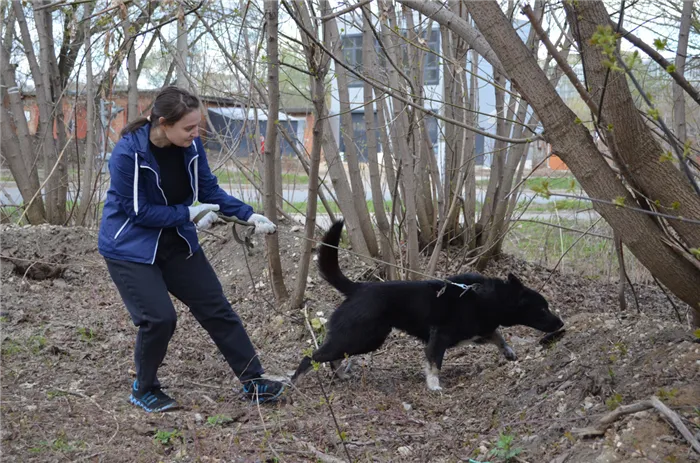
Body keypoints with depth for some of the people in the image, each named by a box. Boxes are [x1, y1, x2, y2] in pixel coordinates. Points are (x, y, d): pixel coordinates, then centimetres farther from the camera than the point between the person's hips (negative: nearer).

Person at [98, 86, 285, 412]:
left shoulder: (191, 146, -10)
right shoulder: (128, 153, -26)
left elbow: (209, 190, 0)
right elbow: (137, 211, -23)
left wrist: (249, 215, -12)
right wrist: (189, 214, -22)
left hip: (176, 242, 6)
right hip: (130, 248, -6)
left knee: (217, 308, 5)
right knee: (159, 318, -16)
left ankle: (253, 382, 15)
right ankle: (144, 390, 11)